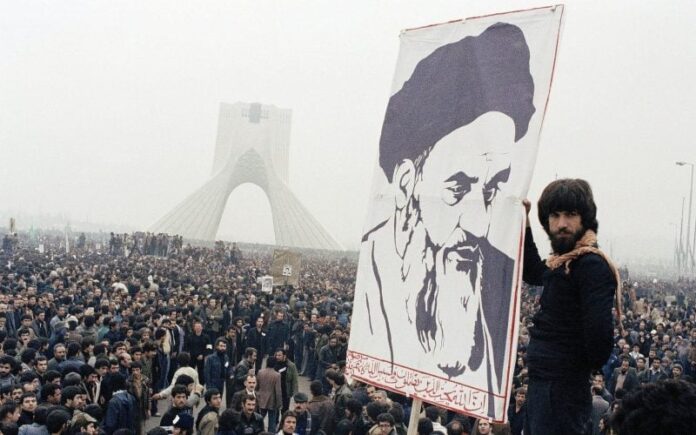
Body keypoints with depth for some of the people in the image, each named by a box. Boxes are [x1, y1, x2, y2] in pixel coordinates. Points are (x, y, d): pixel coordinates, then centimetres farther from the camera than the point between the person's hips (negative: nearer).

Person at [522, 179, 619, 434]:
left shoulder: (592, 265, -18)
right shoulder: (563, 261, 12)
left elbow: (599, 333, -27)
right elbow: (533, 274, 32)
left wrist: (590, 367, -8)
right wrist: (522, 223, 23)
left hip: (562, 391, -10)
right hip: (541, 385, 10)